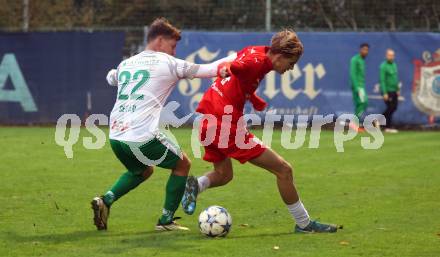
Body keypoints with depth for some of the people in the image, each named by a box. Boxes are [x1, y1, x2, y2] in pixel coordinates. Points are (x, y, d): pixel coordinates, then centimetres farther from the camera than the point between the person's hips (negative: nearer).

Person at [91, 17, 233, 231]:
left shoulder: (125, 64, 18)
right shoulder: (167, 63, 1)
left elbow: (110, 78, 41)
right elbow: (206, 70, 2)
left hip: (115, 136, 7)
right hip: (142, 137, -7)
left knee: (142, 171, 32)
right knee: (182, 164, 16)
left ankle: (105, 200, 11)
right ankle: (166, 220, 12)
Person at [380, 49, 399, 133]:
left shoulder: (394, 64, 11)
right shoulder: (383, 66, -13)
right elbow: (382, 80, -17)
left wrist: (398, 89, 17)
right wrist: (384, 93, -21)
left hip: (394, 91, 8)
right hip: (387, 91, -8)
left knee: (394, 108, 11)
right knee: (390, 108, -5)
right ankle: (388, 127, 4)